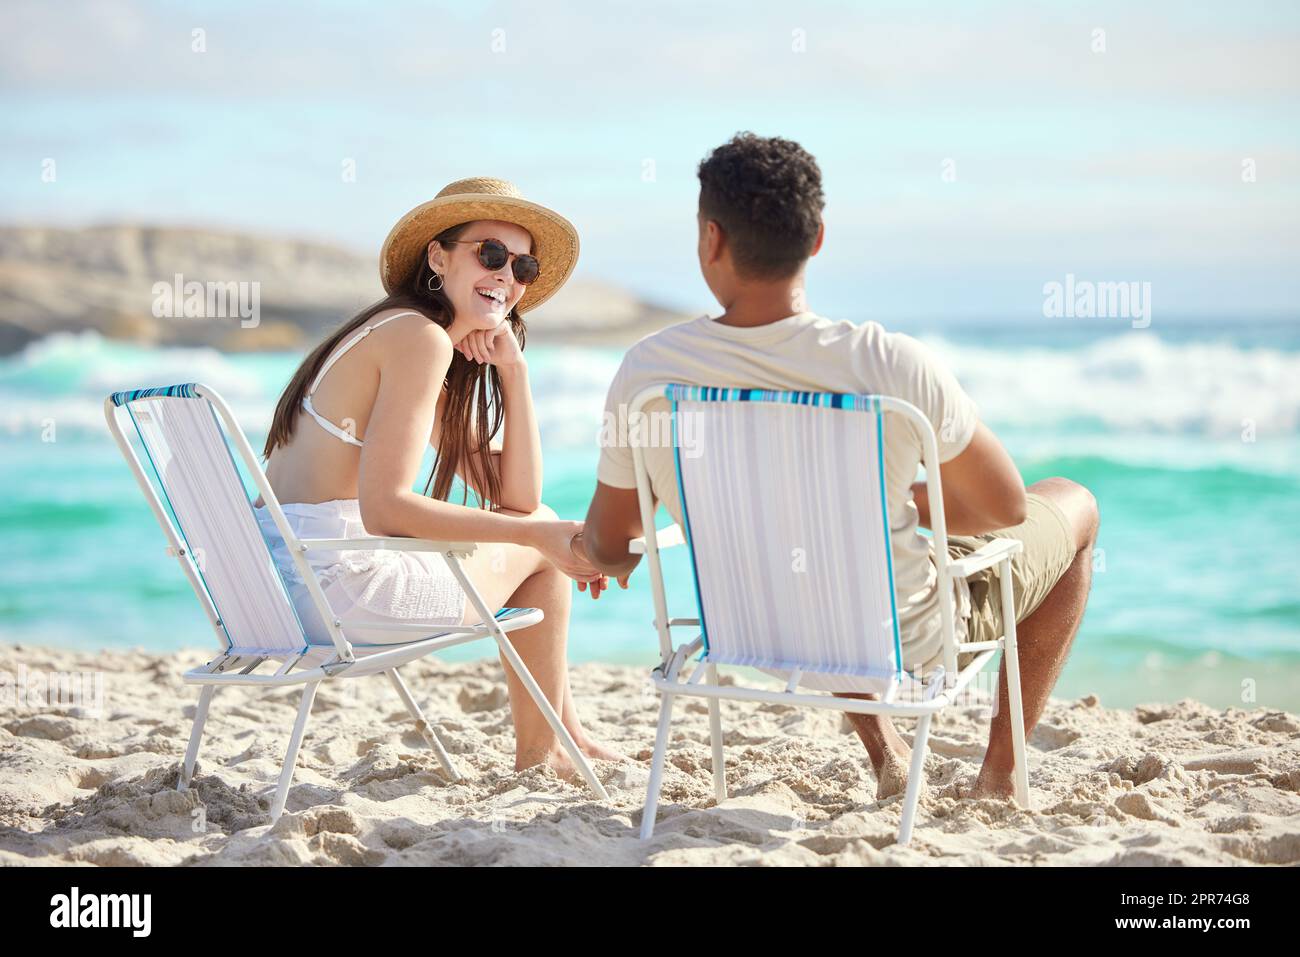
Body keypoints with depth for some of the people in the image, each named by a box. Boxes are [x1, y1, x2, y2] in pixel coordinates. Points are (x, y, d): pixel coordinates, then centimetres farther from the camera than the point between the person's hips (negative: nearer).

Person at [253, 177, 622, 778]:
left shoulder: (442, 356, 18)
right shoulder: (418, 337, -12)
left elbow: (517, 498, 14)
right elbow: (385, 507, -20)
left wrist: (514, 369, 6)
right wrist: (535, 534, -16)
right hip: (333, 580, -10)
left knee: (544, 530, 22)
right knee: (541, 541, 7)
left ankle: (565, 735, 29)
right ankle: (538, 754, 19)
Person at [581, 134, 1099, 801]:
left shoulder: (647, 370, -21)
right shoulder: (892, 365, -28)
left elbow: (607, 548, -7)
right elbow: (1006, 507, -13)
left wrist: (606, 556, 18)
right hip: (907, 642, -3)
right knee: (1074, 503, 24)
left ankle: (885, 754, 34)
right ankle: (999, 772, 26)